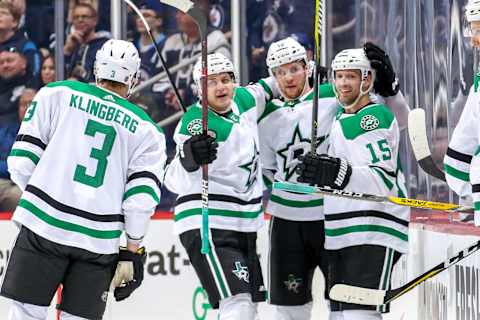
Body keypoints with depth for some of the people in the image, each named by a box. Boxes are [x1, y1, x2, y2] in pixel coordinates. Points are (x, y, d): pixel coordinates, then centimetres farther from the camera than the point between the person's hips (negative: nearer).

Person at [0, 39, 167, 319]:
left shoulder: (58, 94, 6)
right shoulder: (146, 130, 9)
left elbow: (24, 157, 3)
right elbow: (142, 195, 1)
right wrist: (132, 252, 6)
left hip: (44, 223, -1)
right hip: (99, 241, 1)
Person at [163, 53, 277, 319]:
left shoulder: (244, 100, 4)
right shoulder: (197, 123, -17)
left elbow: (264, 90, 29)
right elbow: (175, 181, -25)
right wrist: (188, 159, -45)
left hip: (244, 225, 8)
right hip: (206, 225, -8)